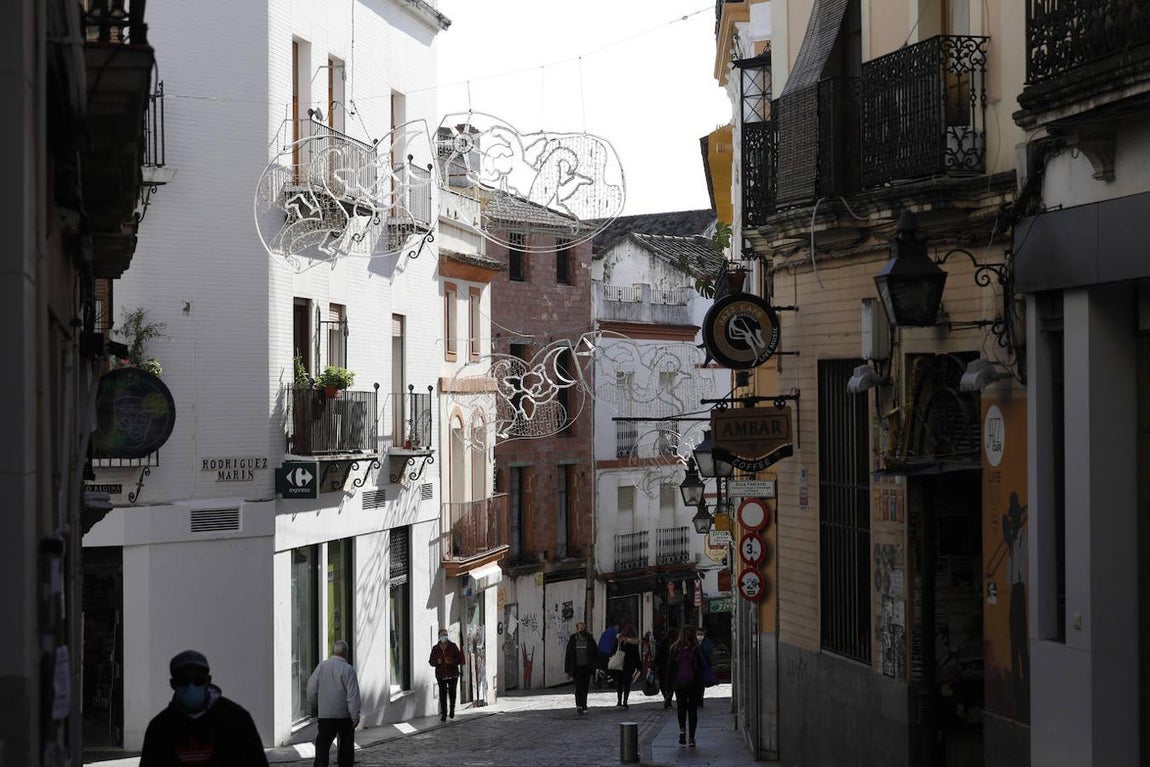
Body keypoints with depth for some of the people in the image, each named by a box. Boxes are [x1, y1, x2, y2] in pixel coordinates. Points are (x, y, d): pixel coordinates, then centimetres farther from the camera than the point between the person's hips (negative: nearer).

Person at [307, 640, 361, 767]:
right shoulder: (348, 669, -10)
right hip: (345, 716, -2)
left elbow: (311, 688, 5)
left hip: (324, 715, 2)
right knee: (346, 747, 11)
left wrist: (314, 706, 21)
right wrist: (355, 716, -10)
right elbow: (353, 695, -14)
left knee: (322, 747, 0)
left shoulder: (321, 666, 2)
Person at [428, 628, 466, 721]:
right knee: (442, 694, -4)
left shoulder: (453, 646, 1)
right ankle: (444, 714, 2)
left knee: (452, 692, 2)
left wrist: (452, 661, -21)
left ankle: (452, 709, 27)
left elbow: (459, 659, -1)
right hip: (441, 675, 1)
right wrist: (437, 662, -14)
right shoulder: (435, 648, 6)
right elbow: (431, 661, 8)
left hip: (453, 674, -1)